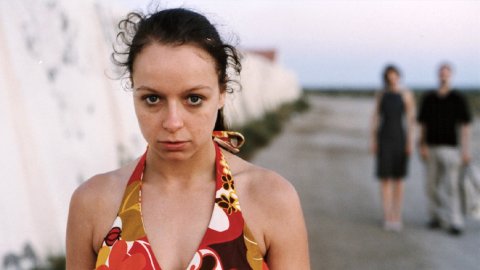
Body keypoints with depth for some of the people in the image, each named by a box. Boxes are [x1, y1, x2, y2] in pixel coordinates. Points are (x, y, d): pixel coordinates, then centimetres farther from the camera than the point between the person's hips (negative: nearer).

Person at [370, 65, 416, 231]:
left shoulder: (406, 95, -2)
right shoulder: (381, 95, 4)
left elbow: (411, 119, -3)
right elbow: (375, 118, 7)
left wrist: (410, 141, -8)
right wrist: (373, 140, 1)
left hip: (400, 139, -1)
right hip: (384, 138, 1)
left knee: (398, 179, 5)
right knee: (385, 178, -1)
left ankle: (397, 216, 12)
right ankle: (388, 217, 3)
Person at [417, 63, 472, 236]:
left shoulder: (458, 99, -2)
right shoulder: (428, 98, 6)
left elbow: (465, 126, -3)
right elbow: (423, 125, 8)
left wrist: (465, 150, -9)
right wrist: (422, 147, -2)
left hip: (449, 148, -3)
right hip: (431, 148, 3)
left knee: (452, 186, -8)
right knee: (432, 186, 8)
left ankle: (455, 223, -6)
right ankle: (436, 217, 23)